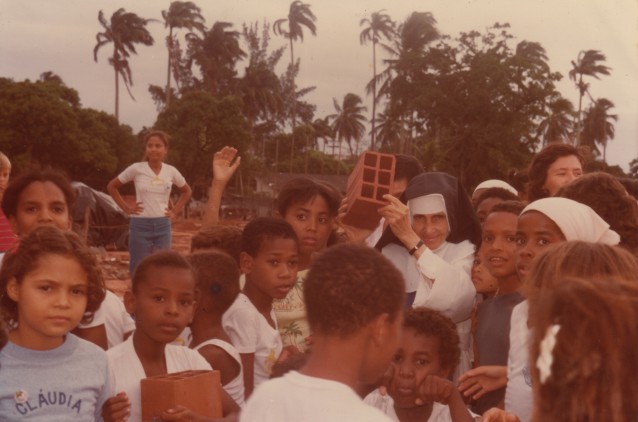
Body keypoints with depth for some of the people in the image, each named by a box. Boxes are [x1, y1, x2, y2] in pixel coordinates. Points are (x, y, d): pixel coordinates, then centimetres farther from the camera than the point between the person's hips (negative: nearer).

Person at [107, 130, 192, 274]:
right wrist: (126, 208, 0)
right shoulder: (136, 168, -5)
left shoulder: (171, 171, 2)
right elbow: (111, 186, 6)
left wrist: (175, 211, 8)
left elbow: (186, 191, 20)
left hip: (163, 225, 3)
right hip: (140, 225, -3)